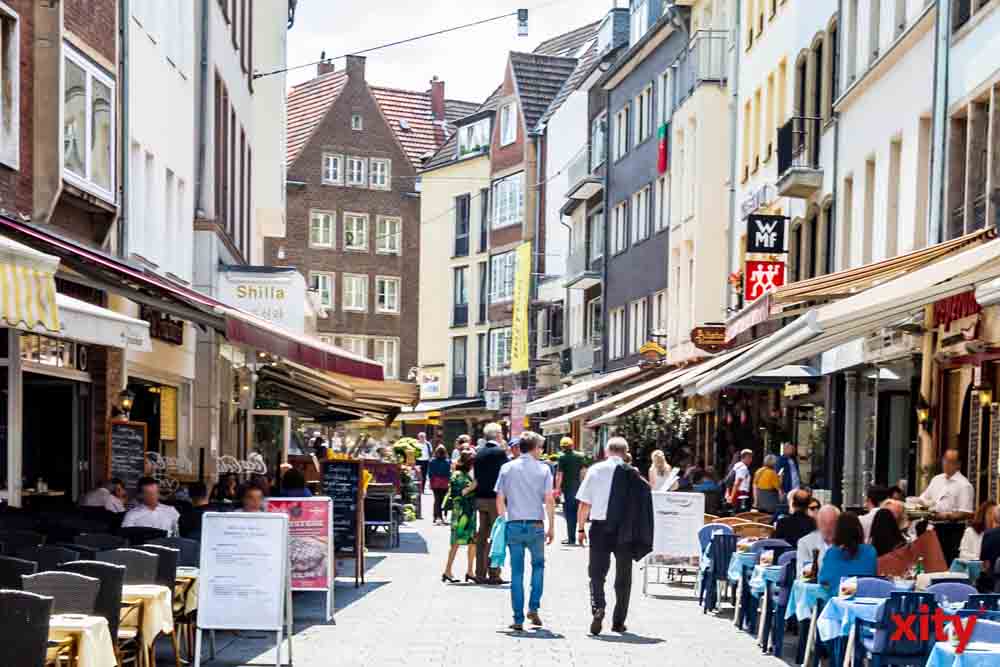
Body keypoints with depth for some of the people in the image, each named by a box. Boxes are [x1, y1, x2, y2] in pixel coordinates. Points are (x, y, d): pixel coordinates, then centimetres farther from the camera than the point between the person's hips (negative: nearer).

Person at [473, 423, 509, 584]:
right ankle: (493, 574, -4)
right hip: (496, 498, -7)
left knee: (482, 536, 11)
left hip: (481, 498, 7)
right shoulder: (499, 452, -12)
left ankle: (480, 574, 13)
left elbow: (476, 476, 12)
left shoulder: (479, 453, 9)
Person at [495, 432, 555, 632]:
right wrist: (551, 527, 3)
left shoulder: (507, 468, 4)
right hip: (536, 525, -1)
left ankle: (518, 619, 5)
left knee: (517, 572, 5)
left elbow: (500, 499, 2)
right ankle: (534, 608, 6)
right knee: (538, 565, 20)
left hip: (514, 525, 1)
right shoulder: (543, 469, 0)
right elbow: (549, 500, -4)